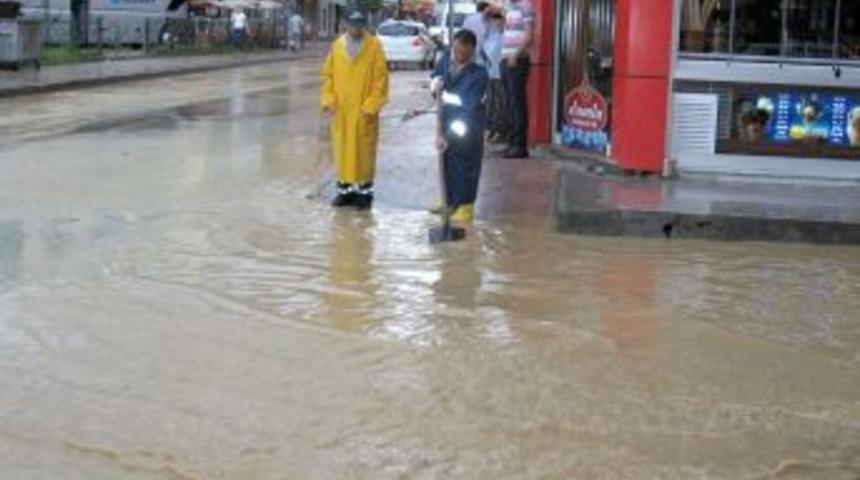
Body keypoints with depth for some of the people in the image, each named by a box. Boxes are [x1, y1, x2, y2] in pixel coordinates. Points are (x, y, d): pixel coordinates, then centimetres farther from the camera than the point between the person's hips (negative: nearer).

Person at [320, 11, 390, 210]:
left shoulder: (374, 46, -6)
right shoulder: (337, 46, 5)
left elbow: (381, 78, -7)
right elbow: (328, 74, 10)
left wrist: (371, 106, -13)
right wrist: (328, 100, -1)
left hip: (363, 111, -3)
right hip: (341, 110, 4)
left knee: (364, 151, 1)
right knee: (342, 150, 8)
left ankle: (364, 191, 11)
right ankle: (345, 189, 17)